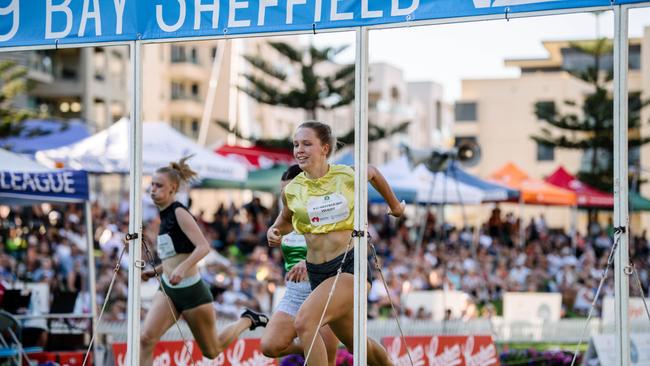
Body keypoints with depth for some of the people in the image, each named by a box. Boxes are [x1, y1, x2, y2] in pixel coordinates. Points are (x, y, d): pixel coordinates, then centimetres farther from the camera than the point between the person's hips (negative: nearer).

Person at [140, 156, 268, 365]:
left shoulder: (179, 213, -13)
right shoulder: (165, 216, 11)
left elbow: (203, 247, -25)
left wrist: (182, 268, -39)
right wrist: (154, 272, 13)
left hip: (191, 290, -7)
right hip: (168, 290, 7)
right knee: (146, 339, -17)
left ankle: (248, 320, 34)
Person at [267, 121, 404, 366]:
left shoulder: (347, 176, -7)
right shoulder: (292, 190, 0)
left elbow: (373, 173, 17)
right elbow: (286, 220, 21)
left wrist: (394, 204, 31)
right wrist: (275, 231, -1)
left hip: (350, 265, -4)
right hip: (317, 273, 5)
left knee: (305, 323, -27)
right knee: (358, 345, 17)